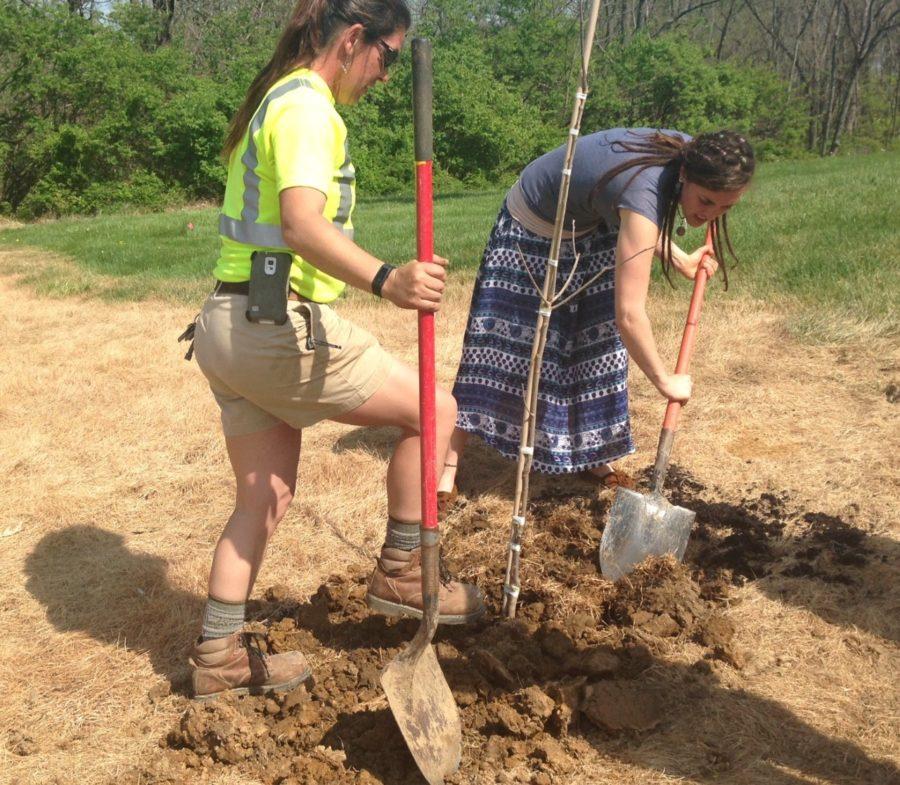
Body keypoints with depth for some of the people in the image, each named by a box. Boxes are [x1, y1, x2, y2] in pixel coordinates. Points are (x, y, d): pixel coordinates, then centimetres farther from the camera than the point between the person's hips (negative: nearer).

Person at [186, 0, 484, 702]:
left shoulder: (275, 99, 20)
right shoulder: (307, 106, -12)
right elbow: (301, 224, -30)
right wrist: (384, 280, -45)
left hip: (232, 326, 10)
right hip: (279, 329, -10)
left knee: (266, 496, 16)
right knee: (435, 410, 1)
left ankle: (220, 653, 22)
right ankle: (400, 574, 11)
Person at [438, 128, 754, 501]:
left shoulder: (689, 152, -18)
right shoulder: (646, 191, -42)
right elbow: (629, 315, -42)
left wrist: (680, 261, -4)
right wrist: (664, 380, -28)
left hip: (591, 225, 8)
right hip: (535, 229, -8)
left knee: (597, 341, 8)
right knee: (498, 344, -5)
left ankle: (588, 454, 22)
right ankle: (448, 463, 5)